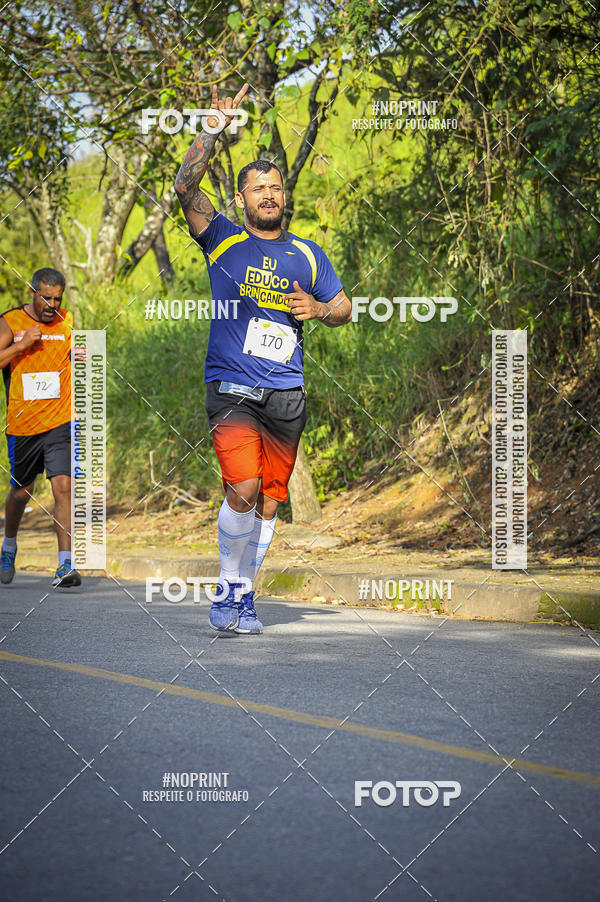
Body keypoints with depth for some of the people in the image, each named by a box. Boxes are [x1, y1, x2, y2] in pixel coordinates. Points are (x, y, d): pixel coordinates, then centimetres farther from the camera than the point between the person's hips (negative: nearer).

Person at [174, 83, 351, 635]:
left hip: (287, 394, 3)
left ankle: (241, 596, 19)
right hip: (231, 388, -3)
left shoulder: (307, 254, 14)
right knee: (243, 489, -20)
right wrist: (215, 130, -17)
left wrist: (318, 309, -2)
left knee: (269, 504, 5)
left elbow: (344, 308, 20)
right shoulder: (224, 241, 5)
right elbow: (186, 189, -9)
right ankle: (231, 586, -1)